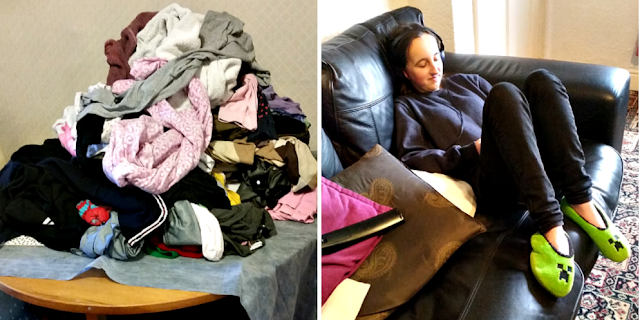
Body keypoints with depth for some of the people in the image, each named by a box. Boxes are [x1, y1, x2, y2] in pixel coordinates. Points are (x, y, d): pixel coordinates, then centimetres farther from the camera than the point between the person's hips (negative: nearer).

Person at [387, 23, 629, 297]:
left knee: (542, 80, -17)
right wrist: (473, 151, -9)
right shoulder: (407, 106, 15)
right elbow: (411, 159, 0)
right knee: (503, 92, -29)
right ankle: (549, 224, -40)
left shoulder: (467, 81, 31)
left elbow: (507, 112, 27)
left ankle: (580, 201, -25)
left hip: (533, 169, 5)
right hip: (487, 184, -5)